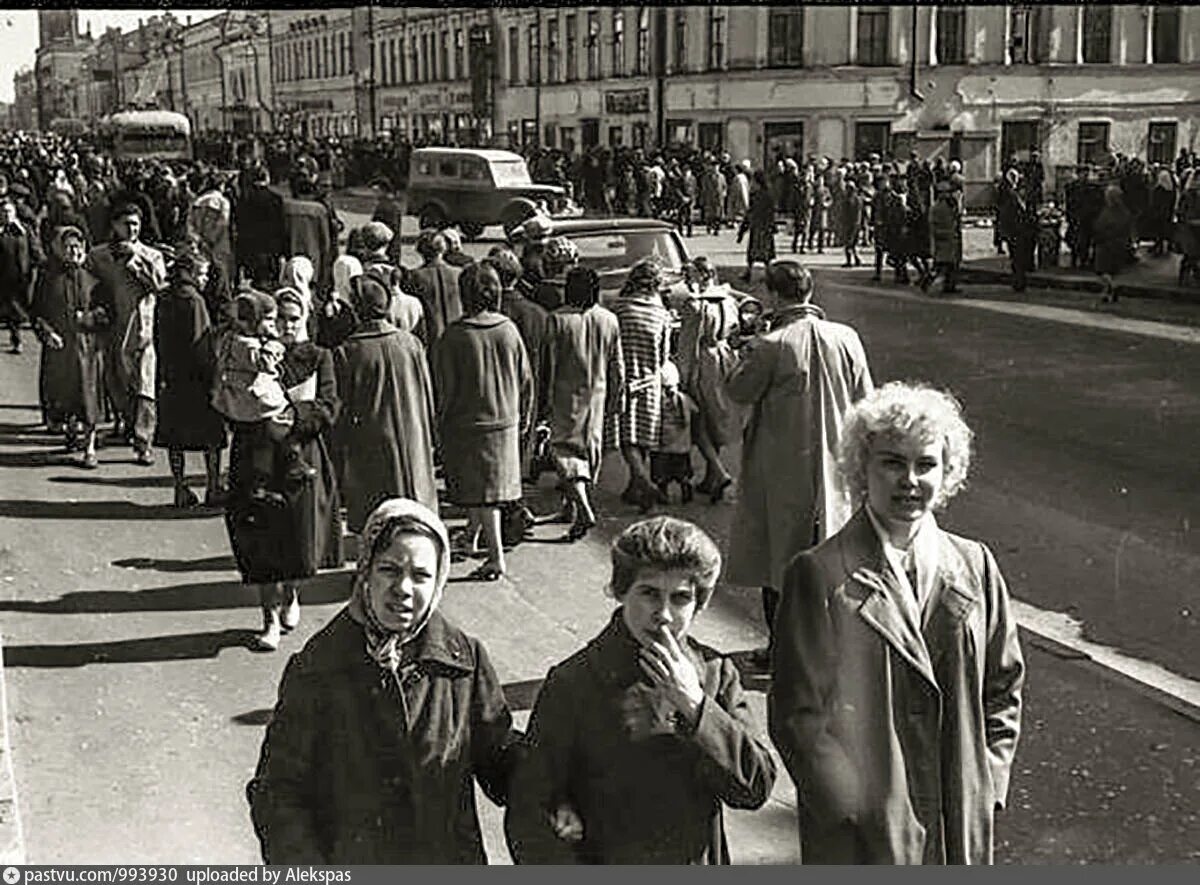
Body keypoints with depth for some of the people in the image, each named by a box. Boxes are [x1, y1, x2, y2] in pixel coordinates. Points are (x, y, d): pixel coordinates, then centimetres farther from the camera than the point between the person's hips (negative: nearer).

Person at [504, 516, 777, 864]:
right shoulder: (573, 684, -10)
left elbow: (756, 788, -8)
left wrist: (695, 705, -16)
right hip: (604, 869, -2)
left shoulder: (717, 674, 0)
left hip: (701, 862, 3)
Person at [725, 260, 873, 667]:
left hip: (781, 470, -4)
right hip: (834, 465, 4)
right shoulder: (846, 339, -4)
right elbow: (866, 401, 4)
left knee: (777, 557, 9)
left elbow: (737, 391, -6)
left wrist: (748, 354, 3)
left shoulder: (770, 346, -18)